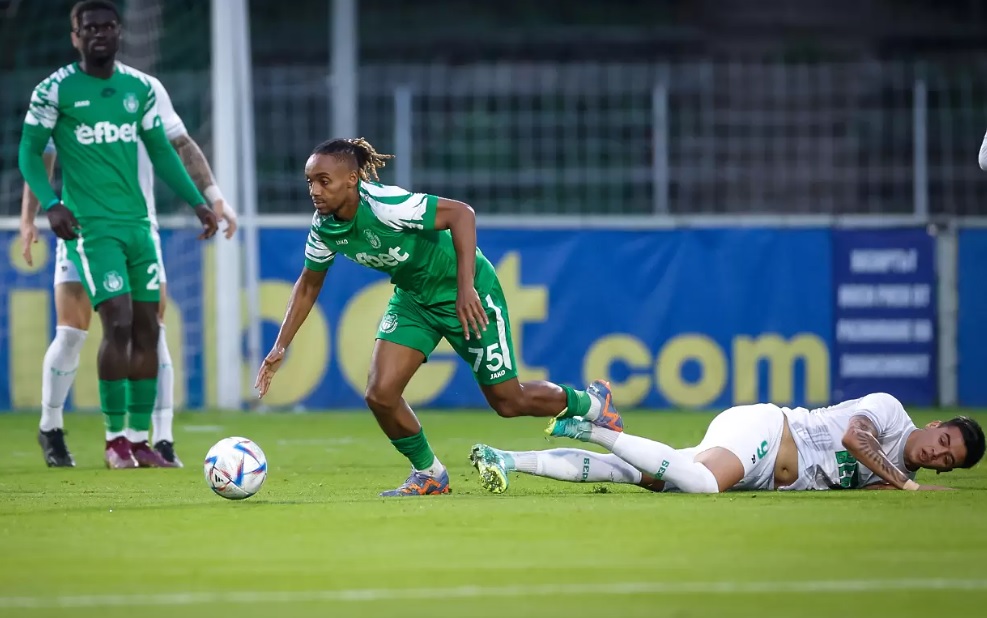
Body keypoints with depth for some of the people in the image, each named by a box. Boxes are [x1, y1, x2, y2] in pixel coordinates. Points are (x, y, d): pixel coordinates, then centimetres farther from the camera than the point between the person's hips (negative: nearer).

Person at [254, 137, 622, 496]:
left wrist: (466, 287, -41)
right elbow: (308, 284, 5)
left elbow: (461, 213, -35)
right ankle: (429, 474, 13)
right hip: (413, 297, 6)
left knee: (508, 402, 4)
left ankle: (588, 403, 33)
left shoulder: (383, 205, -34)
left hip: (465, 292, -6)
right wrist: (280, 346, 0)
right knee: (380, 394, -11)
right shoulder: (324, 226, -12)